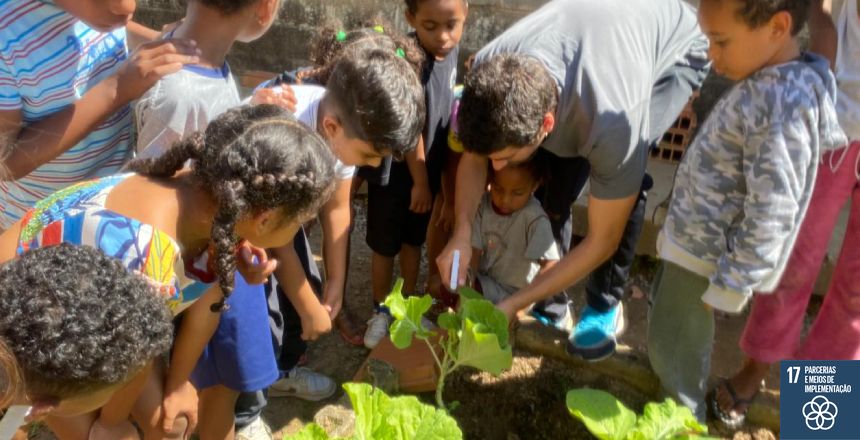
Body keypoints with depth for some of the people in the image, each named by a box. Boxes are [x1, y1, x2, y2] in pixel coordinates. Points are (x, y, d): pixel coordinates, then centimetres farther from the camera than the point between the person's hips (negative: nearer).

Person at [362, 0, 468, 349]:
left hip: (429, 171, 6)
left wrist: (433, 175, 7)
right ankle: (380, 311, 30)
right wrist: (419, 182, -15)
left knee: (414, 242, 20)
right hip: (394, 175, -6)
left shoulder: (453, 52, -4)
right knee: (385, 247, 10)